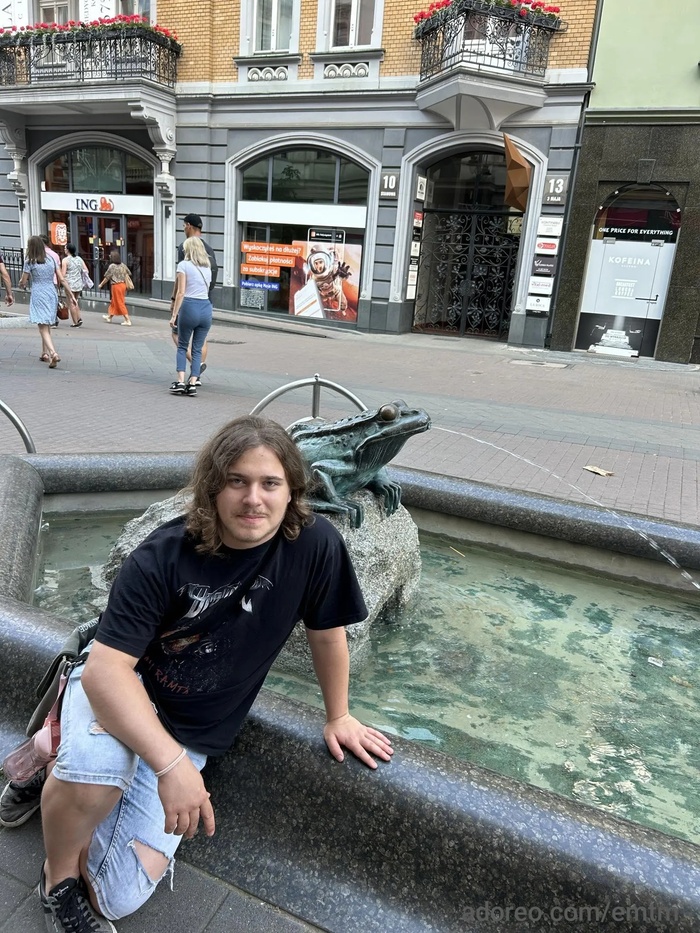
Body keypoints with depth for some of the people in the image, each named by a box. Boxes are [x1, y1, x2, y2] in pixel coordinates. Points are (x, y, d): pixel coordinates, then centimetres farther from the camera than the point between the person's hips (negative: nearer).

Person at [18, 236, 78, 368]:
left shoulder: (29, 262, -6)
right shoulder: (51, 260, 6)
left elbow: (23, 282, -1)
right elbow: (62, 280, 3)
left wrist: (22, 284, 22)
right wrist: (71, 295, 6)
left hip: (38, 295, -5)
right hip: (52, 294, 5)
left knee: (43, 328, -7)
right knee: (47, 326, 19)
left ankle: (53, 353, -27)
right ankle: (45, 353, 27)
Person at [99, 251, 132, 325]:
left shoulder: (112, 266, -13)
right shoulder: (122, 265, 5)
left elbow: (107, 277, -8)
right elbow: (128, 274, 7)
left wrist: (101, 284, 5)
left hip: (116, 286, -7)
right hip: (123, 284, 7)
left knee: (120, 303, -3)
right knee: (113, 302, 21)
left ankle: (128, 320, -7)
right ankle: (109, 317, 34)